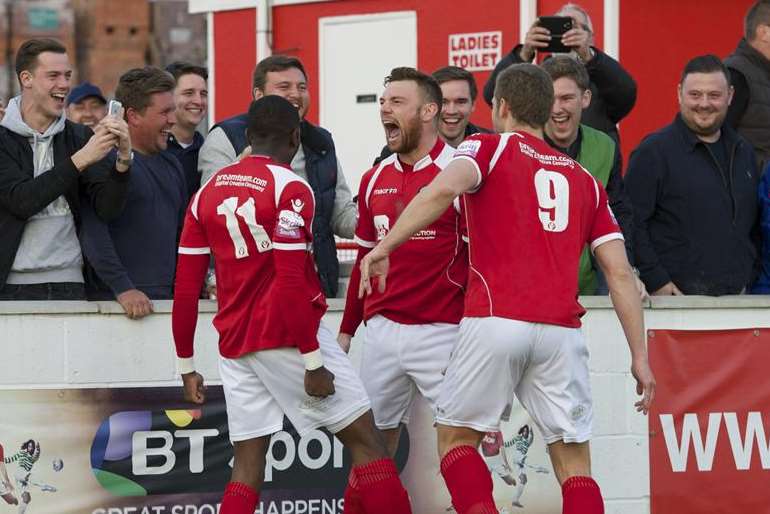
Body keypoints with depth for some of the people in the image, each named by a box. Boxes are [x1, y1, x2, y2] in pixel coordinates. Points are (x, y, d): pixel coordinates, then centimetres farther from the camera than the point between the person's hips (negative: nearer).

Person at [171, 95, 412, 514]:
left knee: (248, 463, 7)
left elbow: (186, 288, 8)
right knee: (365, 439, 1)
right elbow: (291, 284, -18)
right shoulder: (290, 189, -10)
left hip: (235, 342, 6)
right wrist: (313, 361, -15)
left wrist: (186, 365, 15)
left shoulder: (208, 192, 9)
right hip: (289, 335, -6)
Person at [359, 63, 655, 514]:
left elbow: (445, 189, -14)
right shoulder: (585, 180, 20)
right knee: (575, 466, 6)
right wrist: (640, 357, 13)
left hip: (496, 320, -3)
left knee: (456, 438, 13)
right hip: (561, 330, 3)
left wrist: (384, 248, -15)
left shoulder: (488, 147, 9)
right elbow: (620, 273, 13)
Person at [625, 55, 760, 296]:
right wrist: (656, 281, -15)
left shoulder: (743, 151, 16)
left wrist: (751, 275, 13)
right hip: (676, 295, -5)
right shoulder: (654, 151, -4)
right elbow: (630, 222, -11)